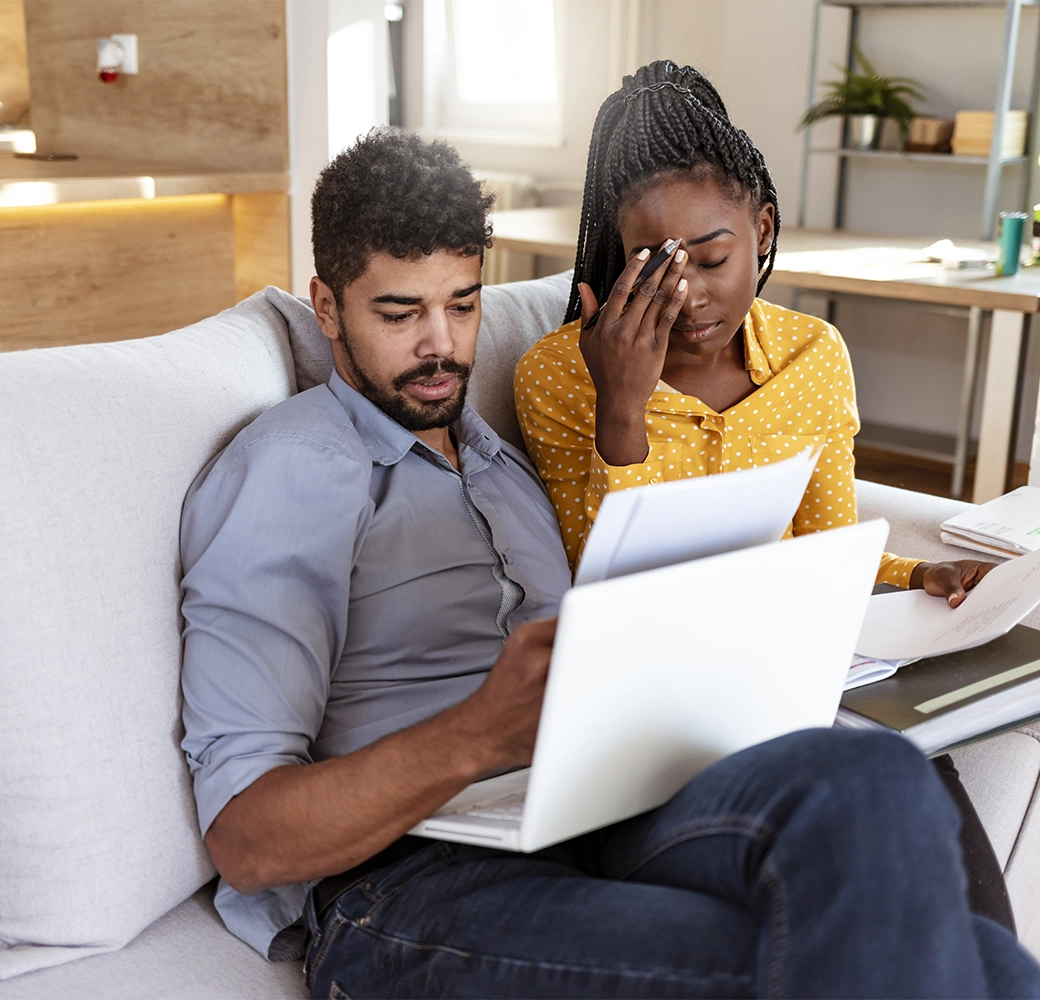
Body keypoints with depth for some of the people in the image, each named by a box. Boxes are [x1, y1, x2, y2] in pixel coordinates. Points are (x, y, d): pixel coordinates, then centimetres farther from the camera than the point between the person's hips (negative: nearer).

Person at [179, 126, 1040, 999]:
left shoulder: (500, 458, 26)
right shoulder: (283, 471, 2)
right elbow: (244, 837, -7)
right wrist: (478, 737, -23)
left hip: (596, 827, 6)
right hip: (411, 873, -5)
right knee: (876, 789, -29)